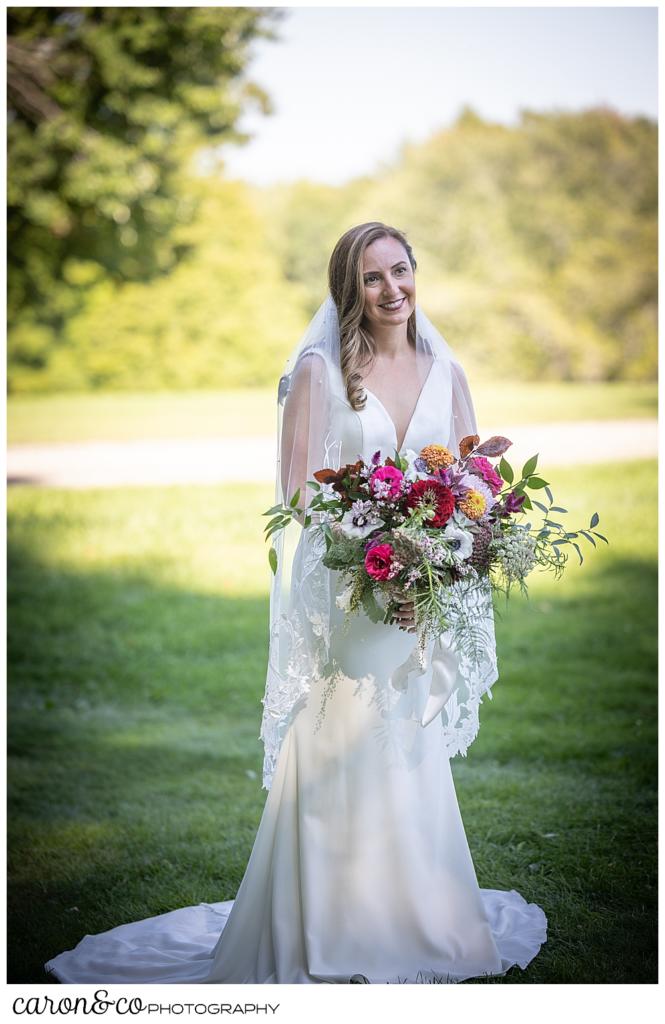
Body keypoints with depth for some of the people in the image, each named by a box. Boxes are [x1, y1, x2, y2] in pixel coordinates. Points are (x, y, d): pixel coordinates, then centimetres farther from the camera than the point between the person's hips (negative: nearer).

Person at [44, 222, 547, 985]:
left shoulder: (444, 371, 9)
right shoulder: (319, 370, -4)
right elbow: (298, 492, -8)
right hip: (340, 598, -4)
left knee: (414, 767, 12)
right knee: (335, 760, -2)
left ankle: (412, 920, 27)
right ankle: (328, 936, 11)